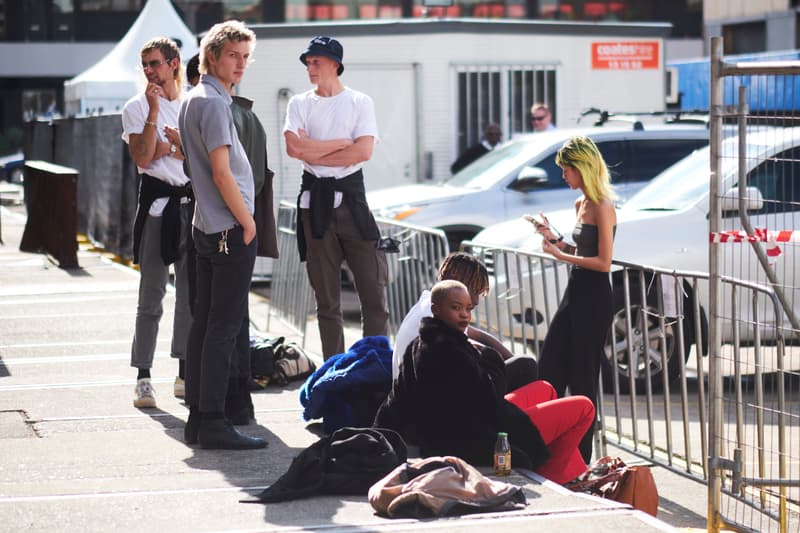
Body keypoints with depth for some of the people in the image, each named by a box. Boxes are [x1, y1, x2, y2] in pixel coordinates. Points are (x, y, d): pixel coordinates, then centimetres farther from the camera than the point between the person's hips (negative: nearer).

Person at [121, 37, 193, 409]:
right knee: (151, 295, -4)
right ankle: (143, 378, -2)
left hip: (193, 201, 3)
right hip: (157, 202, -3)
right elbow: (142, 157, -11)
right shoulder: (137, 107, 2)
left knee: (191, 292, 7)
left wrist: (170, 149, -8)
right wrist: (154, 110, -14)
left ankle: (185, 374, 14)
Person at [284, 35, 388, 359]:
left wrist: (314, 151, -7)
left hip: (351, 197, -1)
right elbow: (294, 147, -8)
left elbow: (364, 151, -9)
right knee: (326, 294, 5)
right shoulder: (299, 104, 9)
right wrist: (342, 142, -6)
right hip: (315, 199, 1)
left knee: (372, 284, -5)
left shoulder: (359, 102, 5)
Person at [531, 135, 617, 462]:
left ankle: (581, 456, 5)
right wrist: (554, 239, 7)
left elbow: (603, 262, -18)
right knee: (549, 367, 10)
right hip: (575, 293, 9)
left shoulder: (602, 208, -15)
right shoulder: (581, 204, 13)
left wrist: (560, 255, -16)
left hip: (594, 298, -9)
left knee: (582, 377, -3)